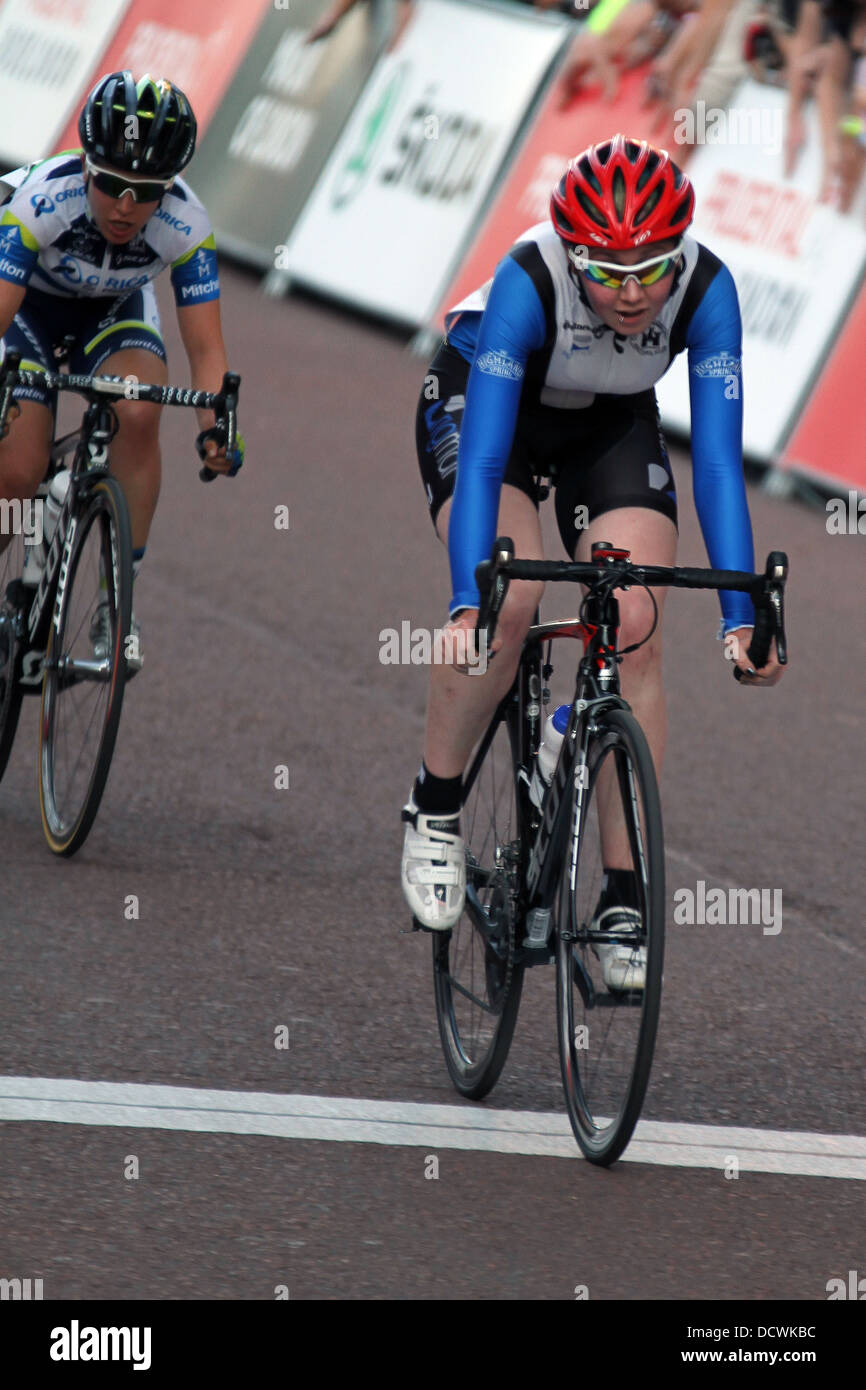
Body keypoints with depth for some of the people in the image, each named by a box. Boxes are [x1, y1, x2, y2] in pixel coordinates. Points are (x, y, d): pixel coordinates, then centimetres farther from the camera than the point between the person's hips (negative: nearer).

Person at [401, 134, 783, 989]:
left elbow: (718, 461, -30)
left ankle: (622, 897, -9)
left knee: (636, 631, -16)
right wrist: (467, 607, -50)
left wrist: (741, 619, -37)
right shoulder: (529, 282, -38)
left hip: (611, 426, 3)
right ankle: (434, 809, -4)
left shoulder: (706, 290, -31)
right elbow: (483, 458, -40)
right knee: (509, 600, -28)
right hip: (477, 406, -3)